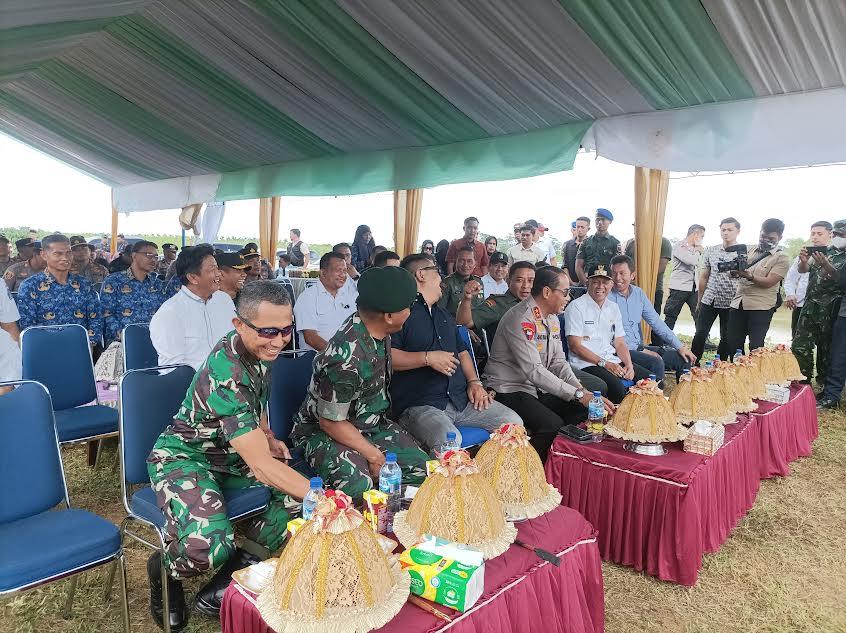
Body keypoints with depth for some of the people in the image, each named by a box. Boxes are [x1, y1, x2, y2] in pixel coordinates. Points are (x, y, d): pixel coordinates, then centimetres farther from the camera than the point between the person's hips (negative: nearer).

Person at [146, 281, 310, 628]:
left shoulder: (259, 348, -7)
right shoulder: (226, 373, -33)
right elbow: (261, 466, -34)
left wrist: (266, 437, 2)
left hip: (230, 455, 9)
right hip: (184, 458, -8)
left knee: (297, 489, -11)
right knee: (209, 548, -33)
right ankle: (164, 569, 6)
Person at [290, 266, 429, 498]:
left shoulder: (378, 332, -7)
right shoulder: (345, 359, -33)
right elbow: (331, 422, -23)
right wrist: (373, 454, -16)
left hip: (373, 425, 8)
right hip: (324, 431, -8)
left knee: (423, 468, -9)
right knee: (357, 486, -35)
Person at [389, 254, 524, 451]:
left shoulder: (443, 314, 27)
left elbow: (461, 351, 29)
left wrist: (474, 381, 12)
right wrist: (428, 358, -17)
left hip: (462, 398, 8)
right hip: (419, 404, -8)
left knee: (513, 422, -2)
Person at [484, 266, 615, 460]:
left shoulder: (552, 318, 10)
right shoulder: (520, 319, -21)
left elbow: (558, 362, 10)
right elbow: (534, 370, -27)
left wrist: (581, 389, -8)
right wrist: (577, 395, -27)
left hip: (538, 389, 9)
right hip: (509, 390, -9)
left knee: (581, 410, -5)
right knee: (553, 425, -27)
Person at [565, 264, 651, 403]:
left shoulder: (613, 307, 16)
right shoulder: (576, 307, -5)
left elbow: (620, 343, 15)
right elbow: (575, 346, -11)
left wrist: (629, 365, -4)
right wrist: (603, 364, -16)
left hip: (612, 360, 7)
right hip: (586, 363, -7)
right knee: (617, 387, -31)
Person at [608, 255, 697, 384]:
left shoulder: (638, 293, 8)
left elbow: (656, 322, 9)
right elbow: (612, 336, -15)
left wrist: (680, 346, 1)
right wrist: (641, 350, -16)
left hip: (640, 347, 7)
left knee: (683, 359, 0)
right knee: (656, 363, -29)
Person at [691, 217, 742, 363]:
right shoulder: (710, 251, 6)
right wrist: (699, 301, 11)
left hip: (730, 303, -2)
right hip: (709, 301, 2)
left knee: (726, 339, 7)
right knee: (700, 335, -1)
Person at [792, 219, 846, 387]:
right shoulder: (823, 251, 12)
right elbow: (802, 270, 10)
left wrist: (826, 266, -30)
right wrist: (803, 261, -13)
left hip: (832, 311, -4)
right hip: (810, 306, 4)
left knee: (826, 349, 4)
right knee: (800, 347, 0)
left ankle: (824, 385, 15)